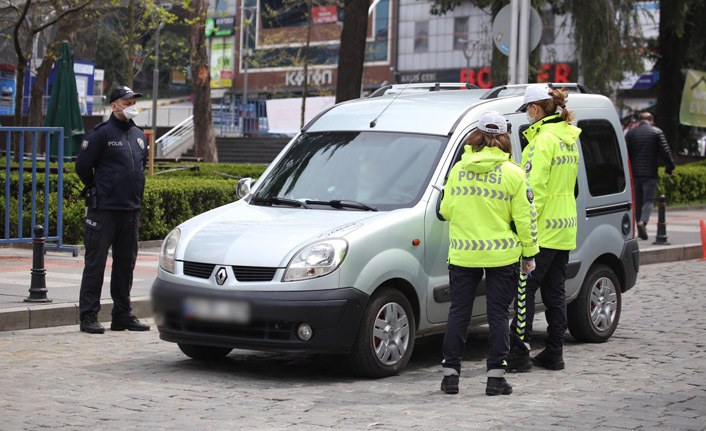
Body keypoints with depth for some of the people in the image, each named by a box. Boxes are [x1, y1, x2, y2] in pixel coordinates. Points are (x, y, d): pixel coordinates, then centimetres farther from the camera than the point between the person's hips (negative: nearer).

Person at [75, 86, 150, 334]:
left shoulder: (139, 135, 14)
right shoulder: (102, 134, -7)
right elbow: (82, 166, -5)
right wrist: (97, 190, 7)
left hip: (131, 211, 7)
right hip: (104, 210, -7)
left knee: (126, 262, 10)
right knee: (95, 262, -4)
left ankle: (122, 315, 18)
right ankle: (89, 316, -1)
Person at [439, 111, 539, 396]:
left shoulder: (458, 169, 1)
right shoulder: (513, 174, -5)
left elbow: (446, 210, 6)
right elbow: (524, 218, -4)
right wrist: (529, 254, 5)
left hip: (462, 253, 2)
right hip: (502, 255, -2)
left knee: (459, 312, 8)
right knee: (498, 314, 4)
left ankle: (450, 374, 9)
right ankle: (495, 377, 3)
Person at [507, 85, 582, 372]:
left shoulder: (543, 139, -15)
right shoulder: (569, 138, 12)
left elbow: (535, 188, -20)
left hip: (543, 229, -9)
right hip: (565, 228, 9)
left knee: (524, 290, -4)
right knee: (554, 292, 12)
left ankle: (519, 353, -3)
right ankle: (554, 353, 16)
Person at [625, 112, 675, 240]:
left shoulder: (631, 133, 7)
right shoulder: (657, 132, -1)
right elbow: (665, 151, -4)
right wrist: (670, 167, 9)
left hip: (635, 173, 3)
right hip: (650, 173, -3)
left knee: (638, 201, 11)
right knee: (649, 200, -1)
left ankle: (640, 230, 14)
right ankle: (643, 221, -26)